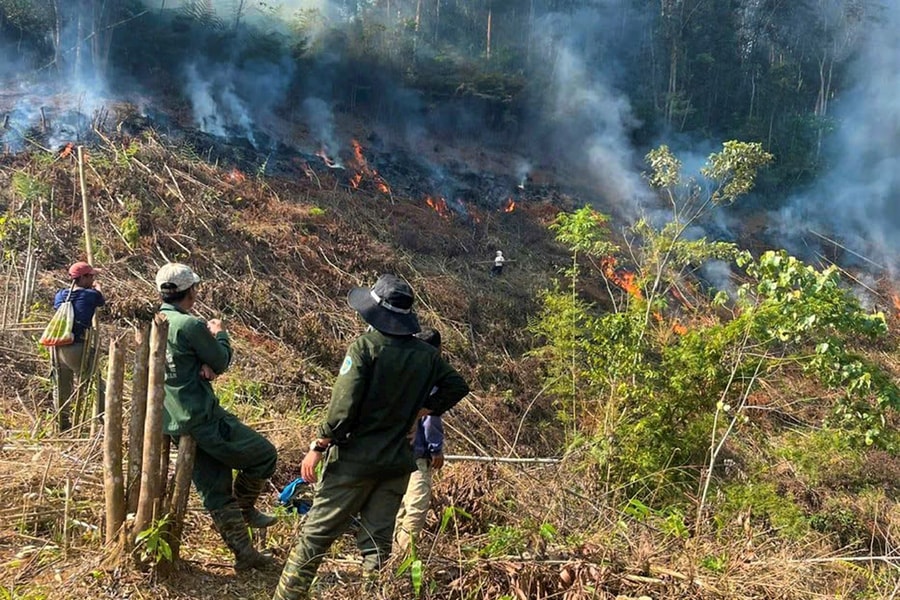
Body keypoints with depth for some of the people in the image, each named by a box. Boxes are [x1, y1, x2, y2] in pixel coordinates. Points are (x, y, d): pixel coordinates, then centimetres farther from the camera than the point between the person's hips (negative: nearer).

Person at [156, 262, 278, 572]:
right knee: (265, 454, 5)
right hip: (203, 418, -9)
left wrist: (207, 366, -8)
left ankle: (244, 552, 16)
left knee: (215, 492, 11)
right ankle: (244, 509, 20)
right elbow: (221, 361, -6)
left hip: (175, 424, 9)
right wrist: (220, 334, 12)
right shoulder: (190, 325, -18)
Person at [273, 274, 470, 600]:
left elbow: (343, 406, -18)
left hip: (355, 459, -5)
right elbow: (457, 386, 16)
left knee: (316, 534, 4)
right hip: (397, 463, 5)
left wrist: (318, 447, -10)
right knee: (378, 541, 11)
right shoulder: (426, 355, 4)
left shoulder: (365, 346, -13)